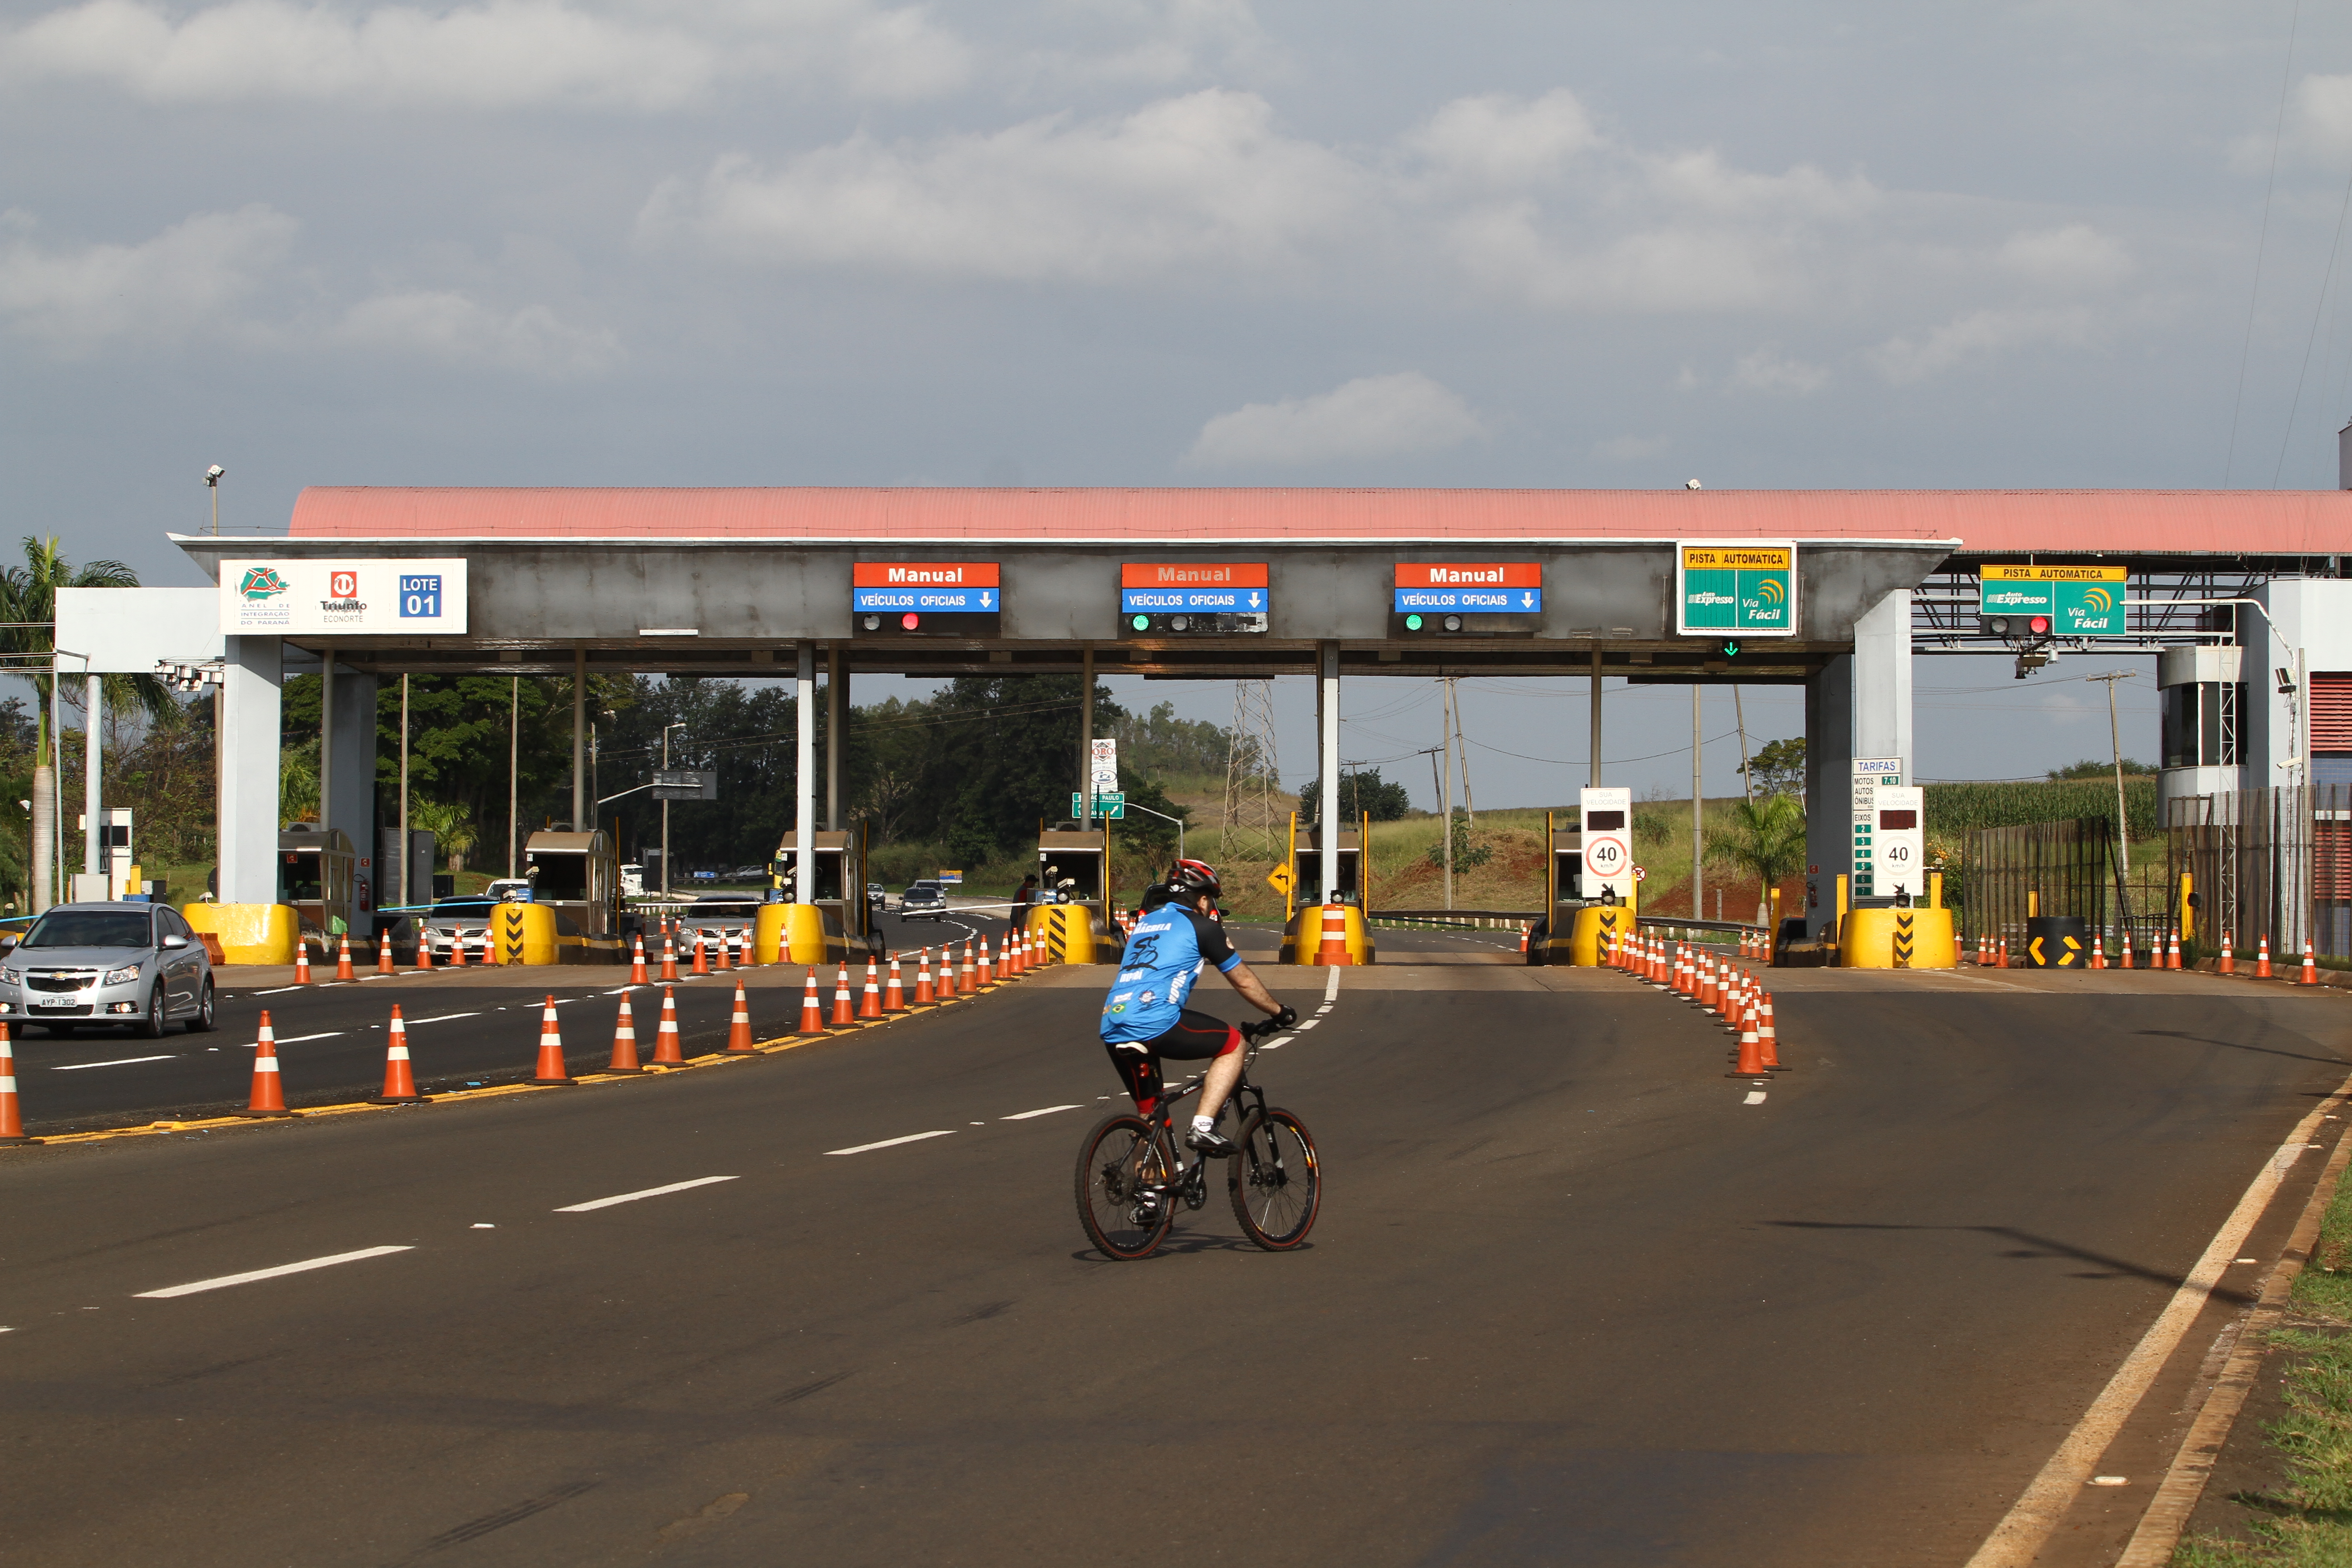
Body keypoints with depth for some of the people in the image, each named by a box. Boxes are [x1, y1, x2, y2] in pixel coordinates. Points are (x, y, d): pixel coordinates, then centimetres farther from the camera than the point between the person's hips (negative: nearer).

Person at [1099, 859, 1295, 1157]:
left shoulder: (1144, 923, 27)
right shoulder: (1201, 926, 7)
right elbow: (1244, 981, 14)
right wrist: (1279, 1012, 30)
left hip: (1112, 1030, 7)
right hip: (1154, 1025, -7)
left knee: (1150, 1115, 22)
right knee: (1233, 1043, 11)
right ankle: (1203, 1126, -1)